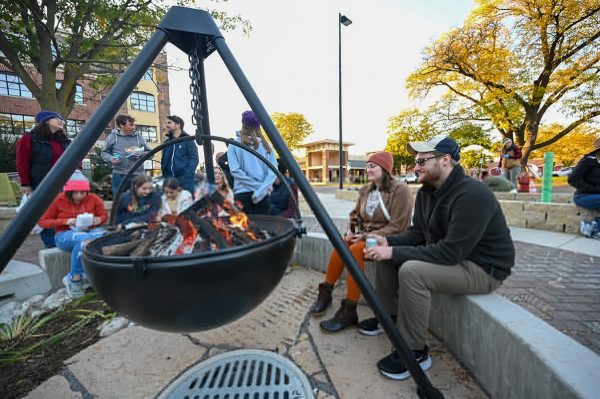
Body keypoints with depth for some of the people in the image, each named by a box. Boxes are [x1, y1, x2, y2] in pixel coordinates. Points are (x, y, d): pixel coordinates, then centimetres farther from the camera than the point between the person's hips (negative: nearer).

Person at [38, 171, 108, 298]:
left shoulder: (93, 199, -2)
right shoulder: (58, 200, -5)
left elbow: (104, 215, 11)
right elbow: (42, 221, 2)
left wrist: (98, 220, -14)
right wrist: (65, 221, -16)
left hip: (91, 230, 2)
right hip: (65, 235, -2)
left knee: (102, 236, -35)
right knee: (84, 239, -39)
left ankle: (74, 277, -21)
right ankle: (75, 278, -19)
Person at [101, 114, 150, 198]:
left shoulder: (138, 136, 8)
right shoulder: (112, 137, 4)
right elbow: (104, 152, 13)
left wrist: (142, 154, -11)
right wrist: (110, 158, -8)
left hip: (137, 175, 1)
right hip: (119, 175, -1)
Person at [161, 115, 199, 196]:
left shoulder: (188, 140, 2)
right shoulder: (167, 142, 19)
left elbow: (194, 158, -7)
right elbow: (164, 160, 22)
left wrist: (187, 175, -18)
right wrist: (164, 175, 7)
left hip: (184, 179, -5)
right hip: (169, 179, 5)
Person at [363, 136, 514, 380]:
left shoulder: (473, 195, -26)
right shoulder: (427, 192, 0)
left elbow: (452, 252, -32)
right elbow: (416, 234, 4)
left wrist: (395, 252, -31)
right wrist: (388, 241, -15)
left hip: (483, 268, -9)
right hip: (449, 256, 9)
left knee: (412, 271, -32)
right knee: (385, 256, 2)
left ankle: (415, 353, -10)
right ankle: (389, 317, 18)